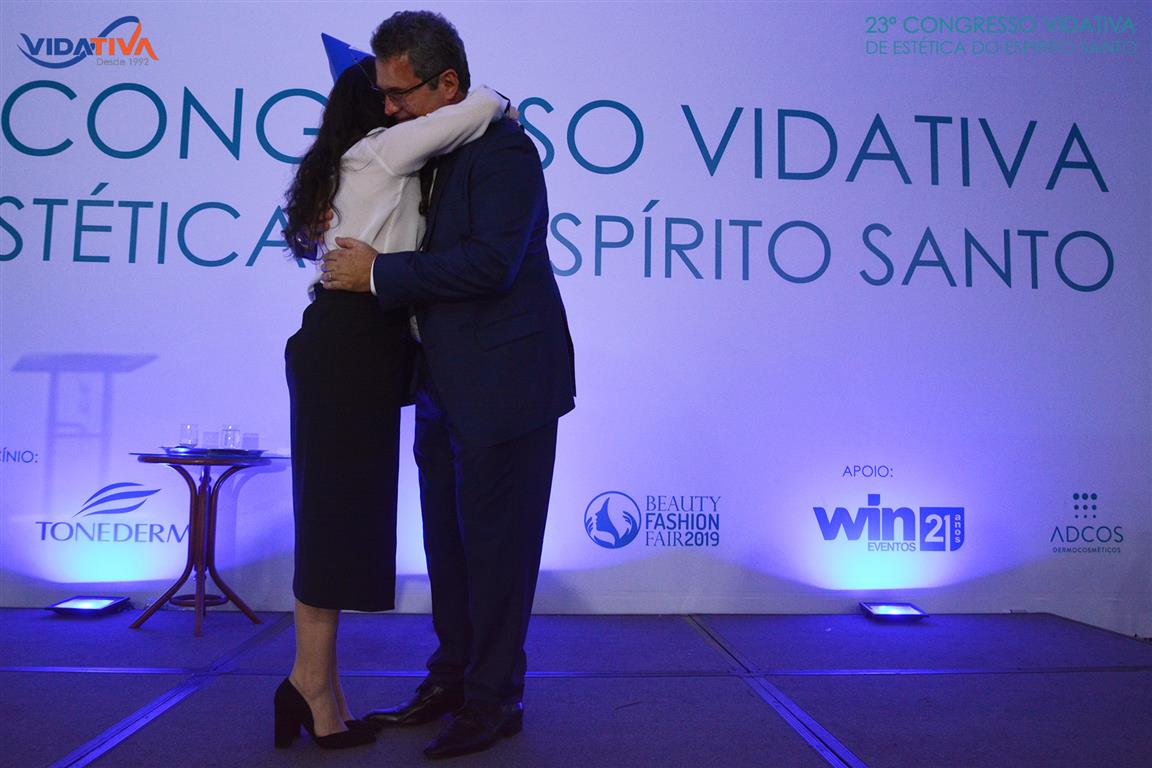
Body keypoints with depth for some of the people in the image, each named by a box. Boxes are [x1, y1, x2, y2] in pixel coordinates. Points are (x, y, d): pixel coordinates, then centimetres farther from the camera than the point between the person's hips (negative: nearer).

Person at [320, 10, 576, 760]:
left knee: (495, 543, 1)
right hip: (447, 386, 9)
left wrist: (378, 273, -20)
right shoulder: (427, 153, 13)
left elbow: (490, 263, -26)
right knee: (447, 539, 16)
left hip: (506, 382, -9)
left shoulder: (504, 149, -14)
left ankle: (495, 700, 17)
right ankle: (451, 677, 32)